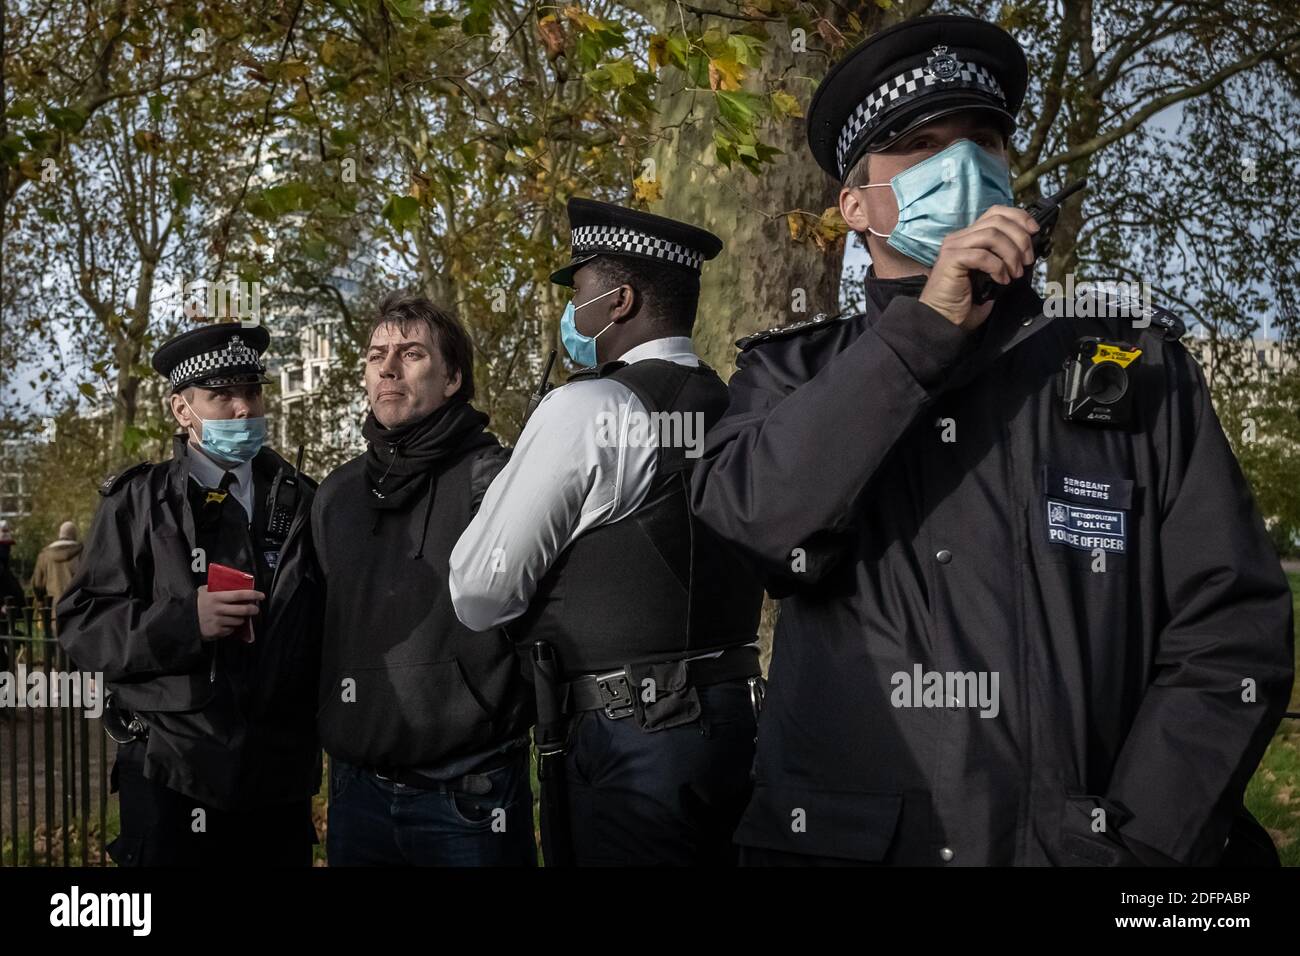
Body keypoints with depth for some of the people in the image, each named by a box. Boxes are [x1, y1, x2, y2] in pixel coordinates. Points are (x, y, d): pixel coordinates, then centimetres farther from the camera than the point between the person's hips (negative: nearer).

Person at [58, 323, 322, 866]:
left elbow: (332, 623, 14)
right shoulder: (137, 501, 1)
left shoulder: (303, 503, 10)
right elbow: (81, 625, -4)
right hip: (173, 778, -3)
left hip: (281, 779, 3)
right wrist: (184, 621, -19)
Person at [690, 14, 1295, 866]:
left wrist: (1136, 848, -11)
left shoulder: (1139, 370, 3)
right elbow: (755, 525, -15)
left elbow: (1228, 635, -1)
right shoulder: (795, 374, 4)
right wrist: (922, 331, -17)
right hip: (838, 844, 0)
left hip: (1074, 844, 0)